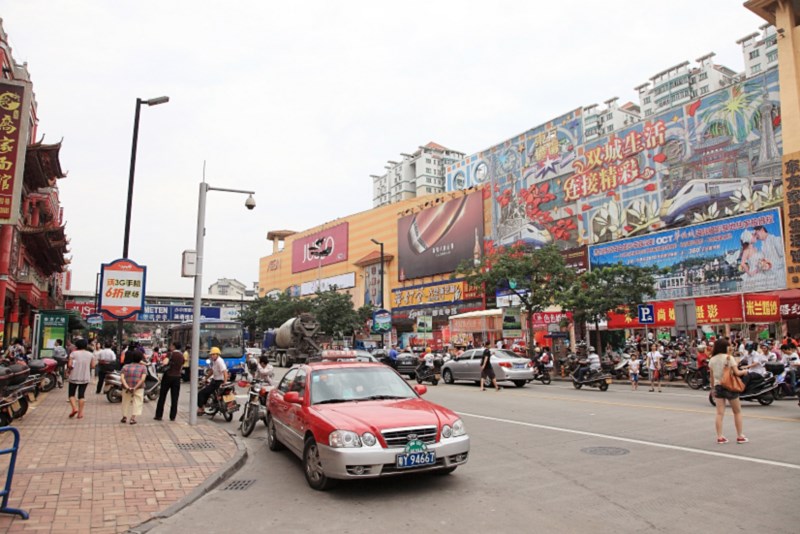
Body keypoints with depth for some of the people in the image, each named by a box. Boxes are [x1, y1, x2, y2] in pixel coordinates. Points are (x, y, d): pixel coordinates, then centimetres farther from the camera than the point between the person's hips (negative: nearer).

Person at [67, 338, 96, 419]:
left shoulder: (74, 353, -8)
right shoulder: (90, 354, 1)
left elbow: (70, 365, -15)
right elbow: (92, 366, 2)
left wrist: (68, 370, 5)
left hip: (74, 377, -3)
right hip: (85, 378, 3)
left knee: (71, 394, 12)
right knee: (82, 395, 8)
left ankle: (74, 408, -8)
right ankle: (80, 413, 7)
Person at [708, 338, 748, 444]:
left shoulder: (712, 360, 3)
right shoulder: (729, 358, -11)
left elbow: (712, 377, 7)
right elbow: (737, 373, -14)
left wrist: (713, 388, 16)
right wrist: (744, 372, 7)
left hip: (718, 387, 4)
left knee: (720, 413, 3)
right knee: (737, 412, 13)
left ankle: (719, 437, 2)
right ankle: (740, 436, 17)